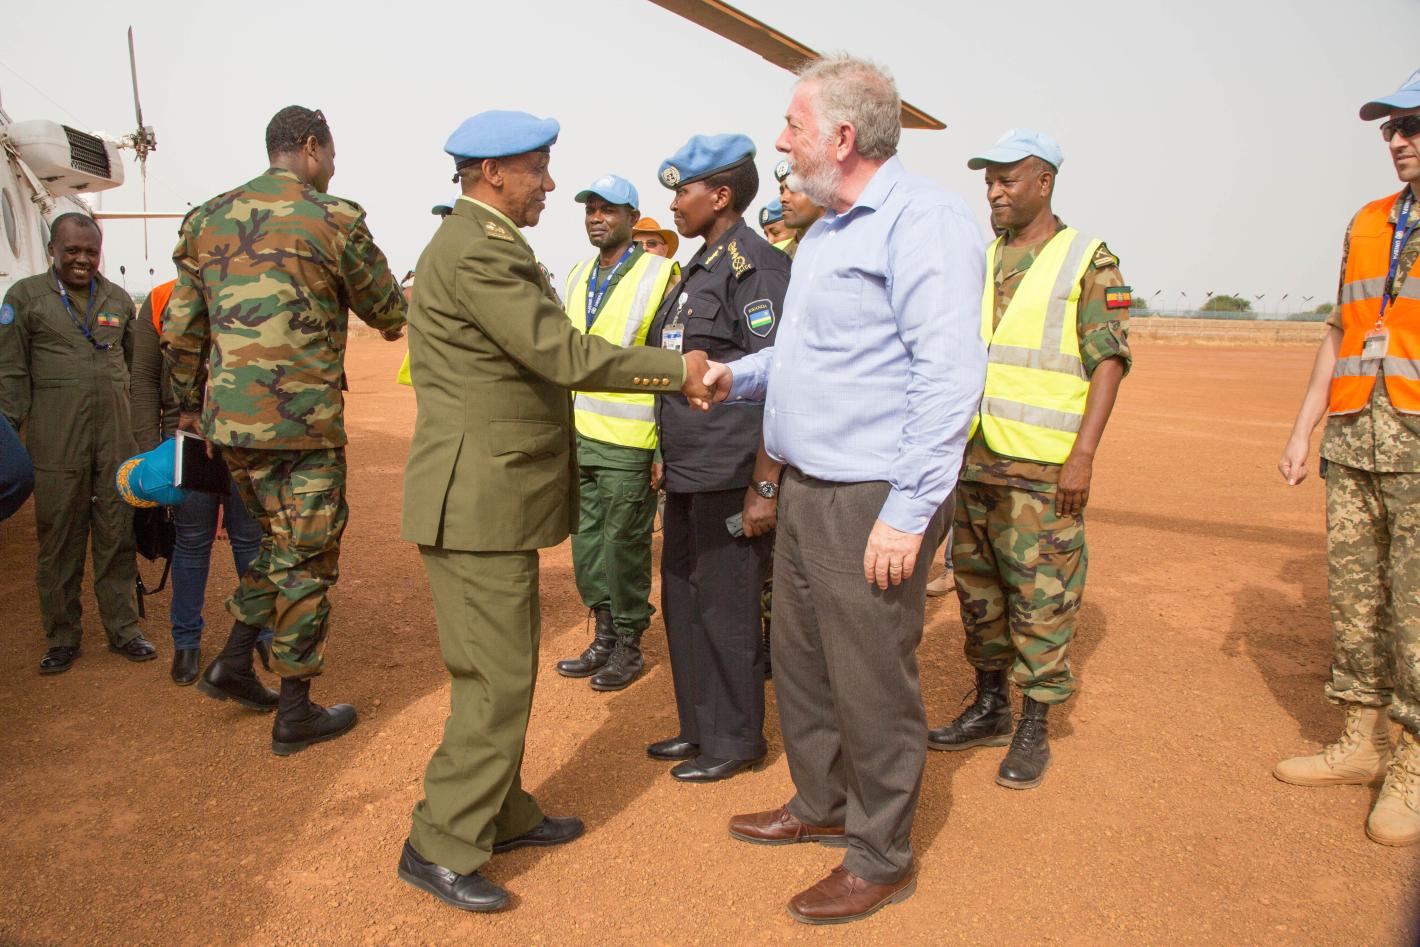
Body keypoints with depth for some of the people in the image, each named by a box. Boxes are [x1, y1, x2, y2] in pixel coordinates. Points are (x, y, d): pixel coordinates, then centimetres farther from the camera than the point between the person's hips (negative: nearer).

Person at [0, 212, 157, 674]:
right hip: (56, 441, -3)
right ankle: (62, 637, 16)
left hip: (117, 438, 3)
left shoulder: (118, 299, 13)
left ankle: (123, 628, 17)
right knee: (59, 540, 4)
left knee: (118, 536, 7)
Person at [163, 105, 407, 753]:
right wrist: (394, 318, 26)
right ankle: (295, 714, 14)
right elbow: (390, 313, 2)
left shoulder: (207, 220, 12)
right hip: (302, 422, -6)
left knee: (281, 542, 24)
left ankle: (233, 665, 26)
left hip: (228, 419, 7)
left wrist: (189, 405, 26)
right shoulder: (332, 219, -6)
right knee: (306, 560, 5)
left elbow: (180, 330, 14)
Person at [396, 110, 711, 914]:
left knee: (507, 669, 19)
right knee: (496, 680, -3)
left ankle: (503, 814, 33)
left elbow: (545, 356, 13)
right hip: (477, 502, -11)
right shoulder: (476, 250, -17)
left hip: (497, 495, 11)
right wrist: (677, 370, -14)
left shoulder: (488, 243, 17)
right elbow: (563, 355, -22)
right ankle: (440, 848, 12)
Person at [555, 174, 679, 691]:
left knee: (623, 546, 2)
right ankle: (604, 635, 28)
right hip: (578, 435, 7)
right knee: (586, 542, 13)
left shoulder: (660, 274, -7)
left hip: (629, 441, -6)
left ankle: (629, 644, 19)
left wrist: (665, 450, -14)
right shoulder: (577, 276, 14)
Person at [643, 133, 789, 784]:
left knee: (724, 609, 1)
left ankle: (737, 741, 19)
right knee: (682, 601, 16)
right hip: (688, 476, 10)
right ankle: (699, 727, 32)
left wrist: (764, 486, -21)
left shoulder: (755, 266, -13)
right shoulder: (699, 268, 16)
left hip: (732, 479, -10)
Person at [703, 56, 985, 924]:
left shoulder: (922, 218, -14)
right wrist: (740, 376, 13)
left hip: (873, 501, -10)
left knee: (873, 685, 3)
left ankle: (882, 859, 22)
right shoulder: (825, 233, 17)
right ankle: (822, 805, 40)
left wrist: (909, 510, -24)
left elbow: (950, 372, -22)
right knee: (802, 662, 19)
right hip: (807, 491, 10)